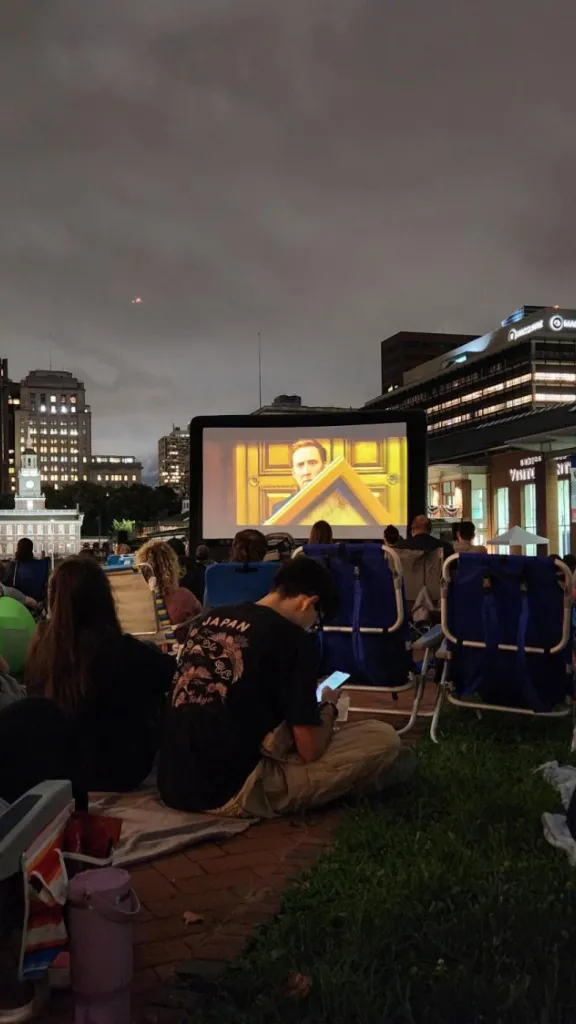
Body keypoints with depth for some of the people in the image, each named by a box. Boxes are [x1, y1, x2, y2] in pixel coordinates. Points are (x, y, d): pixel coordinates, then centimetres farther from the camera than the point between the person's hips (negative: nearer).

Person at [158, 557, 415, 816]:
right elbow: (310, 749, -9)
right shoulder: (293, 638, -10)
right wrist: (328, 706, 13)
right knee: (384, 740, -5)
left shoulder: (208, 619, 10)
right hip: (233, 791, -8)